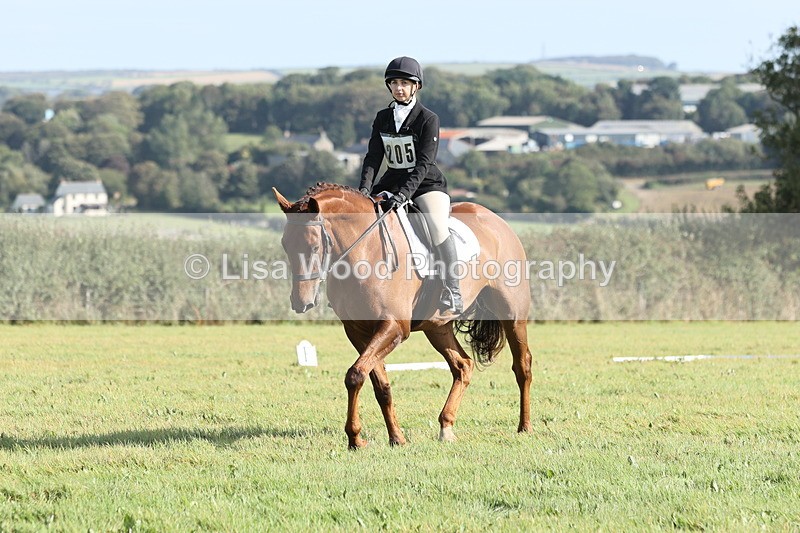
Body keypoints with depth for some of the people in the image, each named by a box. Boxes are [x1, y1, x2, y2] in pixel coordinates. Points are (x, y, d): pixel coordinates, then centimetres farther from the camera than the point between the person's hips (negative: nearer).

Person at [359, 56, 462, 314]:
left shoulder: (428, 119, -10)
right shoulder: (382, 118, 6)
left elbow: (424, 162, -19)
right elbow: (373, 157, 0)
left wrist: (404, 194, -31)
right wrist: (365, 188, -18)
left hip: (426, 184, -6)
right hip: (393, 181, 6)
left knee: (437, 226, -31)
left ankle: (452, 295, -30)